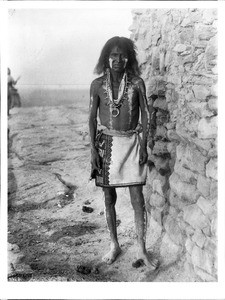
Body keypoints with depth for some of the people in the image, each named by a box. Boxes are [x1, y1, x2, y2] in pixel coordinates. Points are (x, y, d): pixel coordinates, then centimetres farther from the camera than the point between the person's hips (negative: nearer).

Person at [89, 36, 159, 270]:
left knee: (137, 198, -1)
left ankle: (141, 250, 13)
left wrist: (144, 146, -5)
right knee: (109, 197, 9)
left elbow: (145, 115, 2)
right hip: (107, 143, 1)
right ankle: (114, 245, 26)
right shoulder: (97, 85, 0)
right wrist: (93, 150, -4)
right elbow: (92, 118, 1)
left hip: (131, 143, -1)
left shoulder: (137, 83, -2)